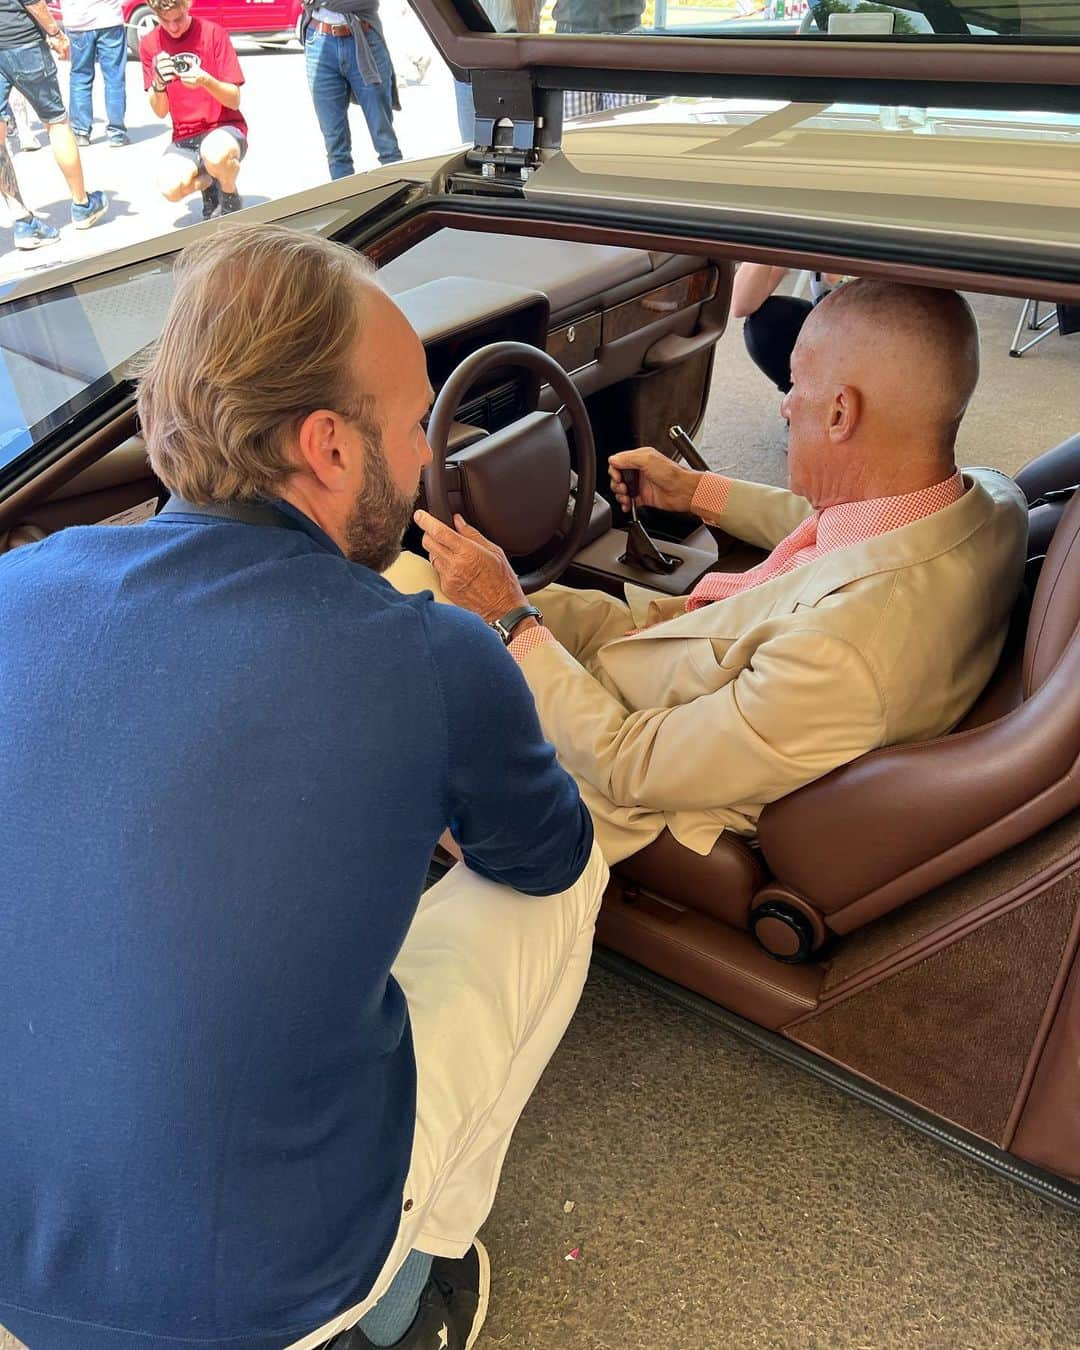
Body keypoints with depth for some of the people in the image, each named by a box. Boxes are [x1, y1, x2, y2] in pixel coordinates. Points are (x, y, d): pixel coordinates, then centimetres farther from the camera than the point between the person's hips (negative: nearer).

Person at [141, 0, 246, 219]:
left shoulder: (213, 33, -5)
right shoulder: (149, 44, 3)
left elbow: (234, 100, -7)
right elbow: (160, 112, 2)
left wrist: (205, 81, -26)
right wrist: (158, 83, -19)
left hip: (224, 127, -3)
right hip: (184, 137, 3)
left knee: (215, 154, -40)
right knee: (170, 187, -27)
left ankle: (231, 199, -3)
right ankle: (206, 183, 12)